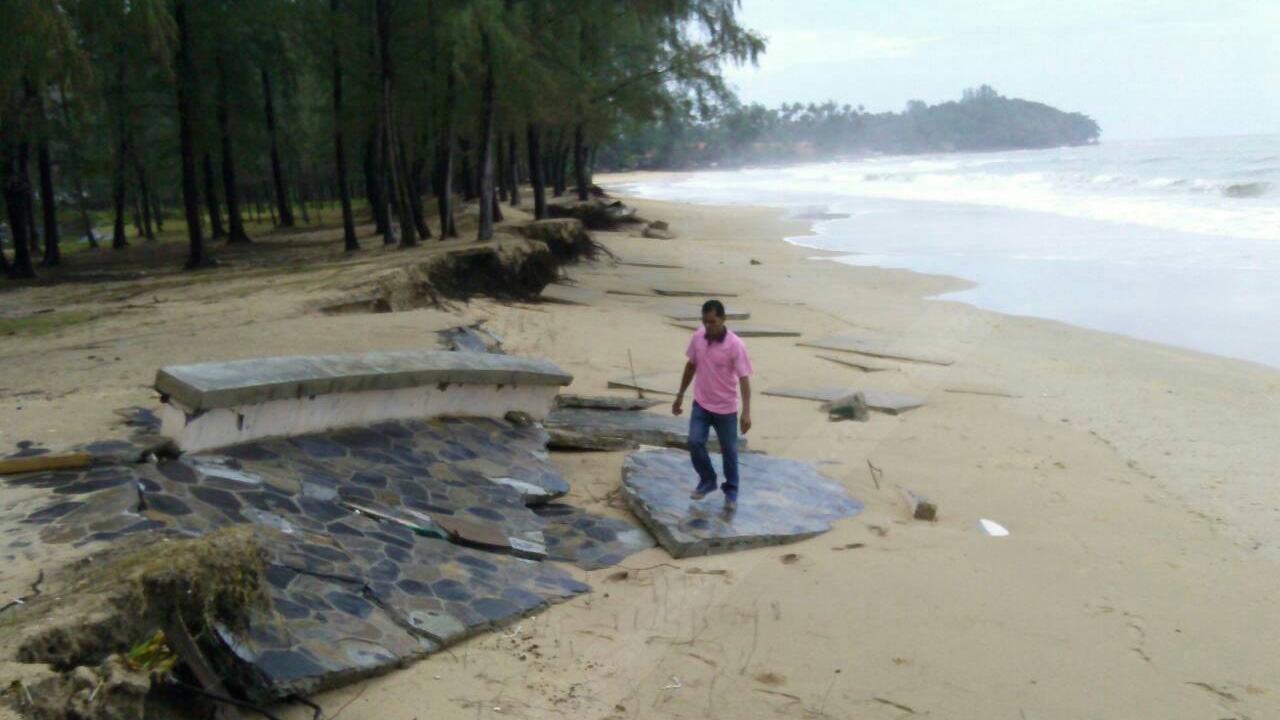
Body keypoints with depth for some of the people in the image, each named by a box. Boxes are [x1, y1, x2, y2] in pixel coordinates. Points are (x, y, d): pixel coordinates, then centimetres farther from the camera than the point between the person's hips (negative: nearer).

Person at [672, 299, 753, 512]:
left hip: (726, 408, -3)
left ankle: (731, 492, 27)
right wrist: (680, 396, 14)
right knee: (695, 443, -8)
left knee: (729, 451, 7)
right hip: (701, 404, 4)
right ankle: (707, 480, 17)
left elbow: (744, 378, -19)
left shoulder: (735, 345, -20)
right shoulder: (697, 338, -5)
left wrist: (746, 412, -26)